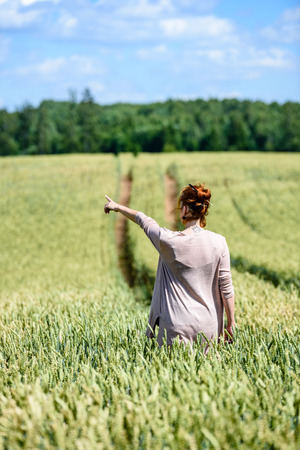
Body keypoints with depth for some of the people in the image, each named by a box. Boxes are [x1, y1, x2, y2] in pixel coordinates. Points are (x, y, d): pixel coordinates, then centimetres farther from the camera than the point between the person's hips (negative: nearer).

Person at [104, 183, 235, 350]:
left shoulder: (169, 241, -11)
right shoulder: (218, 242, -5)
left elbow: (145, 221, 7)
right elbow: (226, 286, -1)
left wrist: (118, 207, 25)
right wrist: (231, 323, 8)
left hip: (177, 325, -2)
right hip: (208, 325, 3)